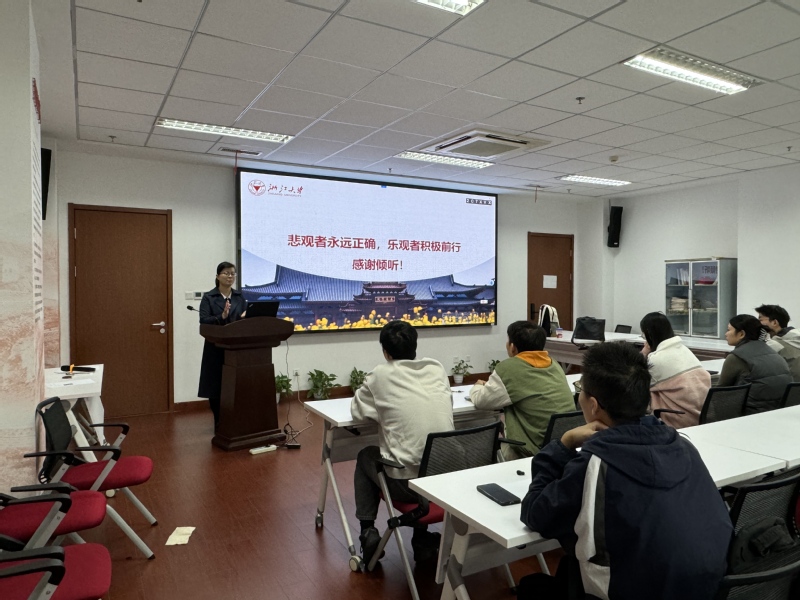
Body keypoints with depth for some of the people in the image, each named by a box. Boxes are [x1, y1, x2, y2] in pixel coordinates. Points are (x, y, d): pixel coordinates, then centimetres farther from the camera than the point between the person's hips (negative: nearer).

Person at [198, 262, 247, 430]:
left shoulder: (240, 297, 11)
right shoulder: (208, 297, -1)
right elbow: (203, 320, -12)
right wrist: (221, 317, -27)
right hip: (216, 348, -3)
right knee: (216, 386, 3)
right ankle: (219, 422, 17)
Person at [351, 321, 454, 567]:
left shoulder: (381, 374, -6)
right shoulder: (437, 368, 5)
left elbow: (357, 412, 7)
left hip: (407, 481, -3)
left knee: (366, 457, 26)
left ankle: (368, 534, 22)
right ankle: (422, 540, 35)